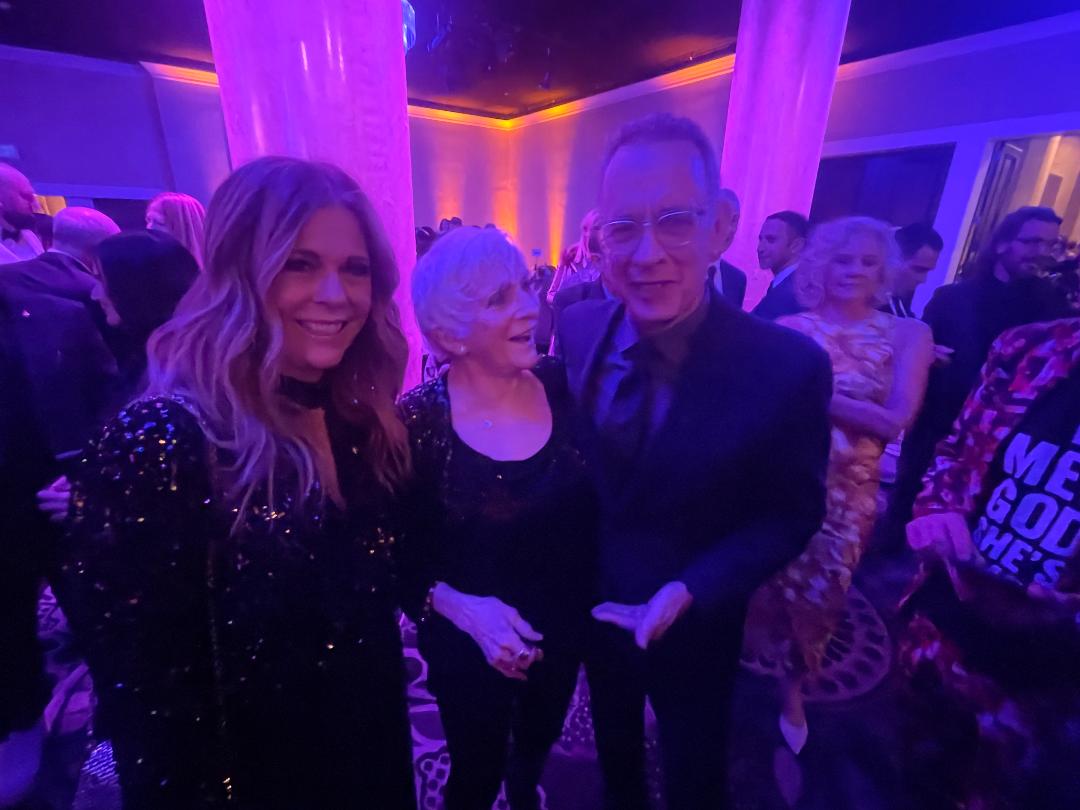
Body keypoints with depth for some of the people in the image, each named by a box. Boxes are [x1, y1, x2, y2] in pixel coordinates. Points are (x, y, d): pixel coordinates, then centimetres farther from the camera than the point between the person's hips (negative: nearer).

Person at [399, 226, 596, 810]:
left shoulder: (561, 387, -15)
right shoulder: (417, 423, -24)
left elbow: (591, 505, -3)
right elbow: (398, 558, -13)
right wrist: (463, 609, -26)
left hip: (564, 628, 4)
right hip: (468, 646, -4)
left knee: (540, 738, 34)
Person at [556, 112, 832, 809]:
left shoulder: (787, 365, -27)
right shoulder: (578, 329, -16)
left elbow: (793, 514, -15)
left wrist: (690, 591, -24)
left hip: (697, 625, -3)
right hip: (594, 602, 4)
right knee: (613, 742, 33)